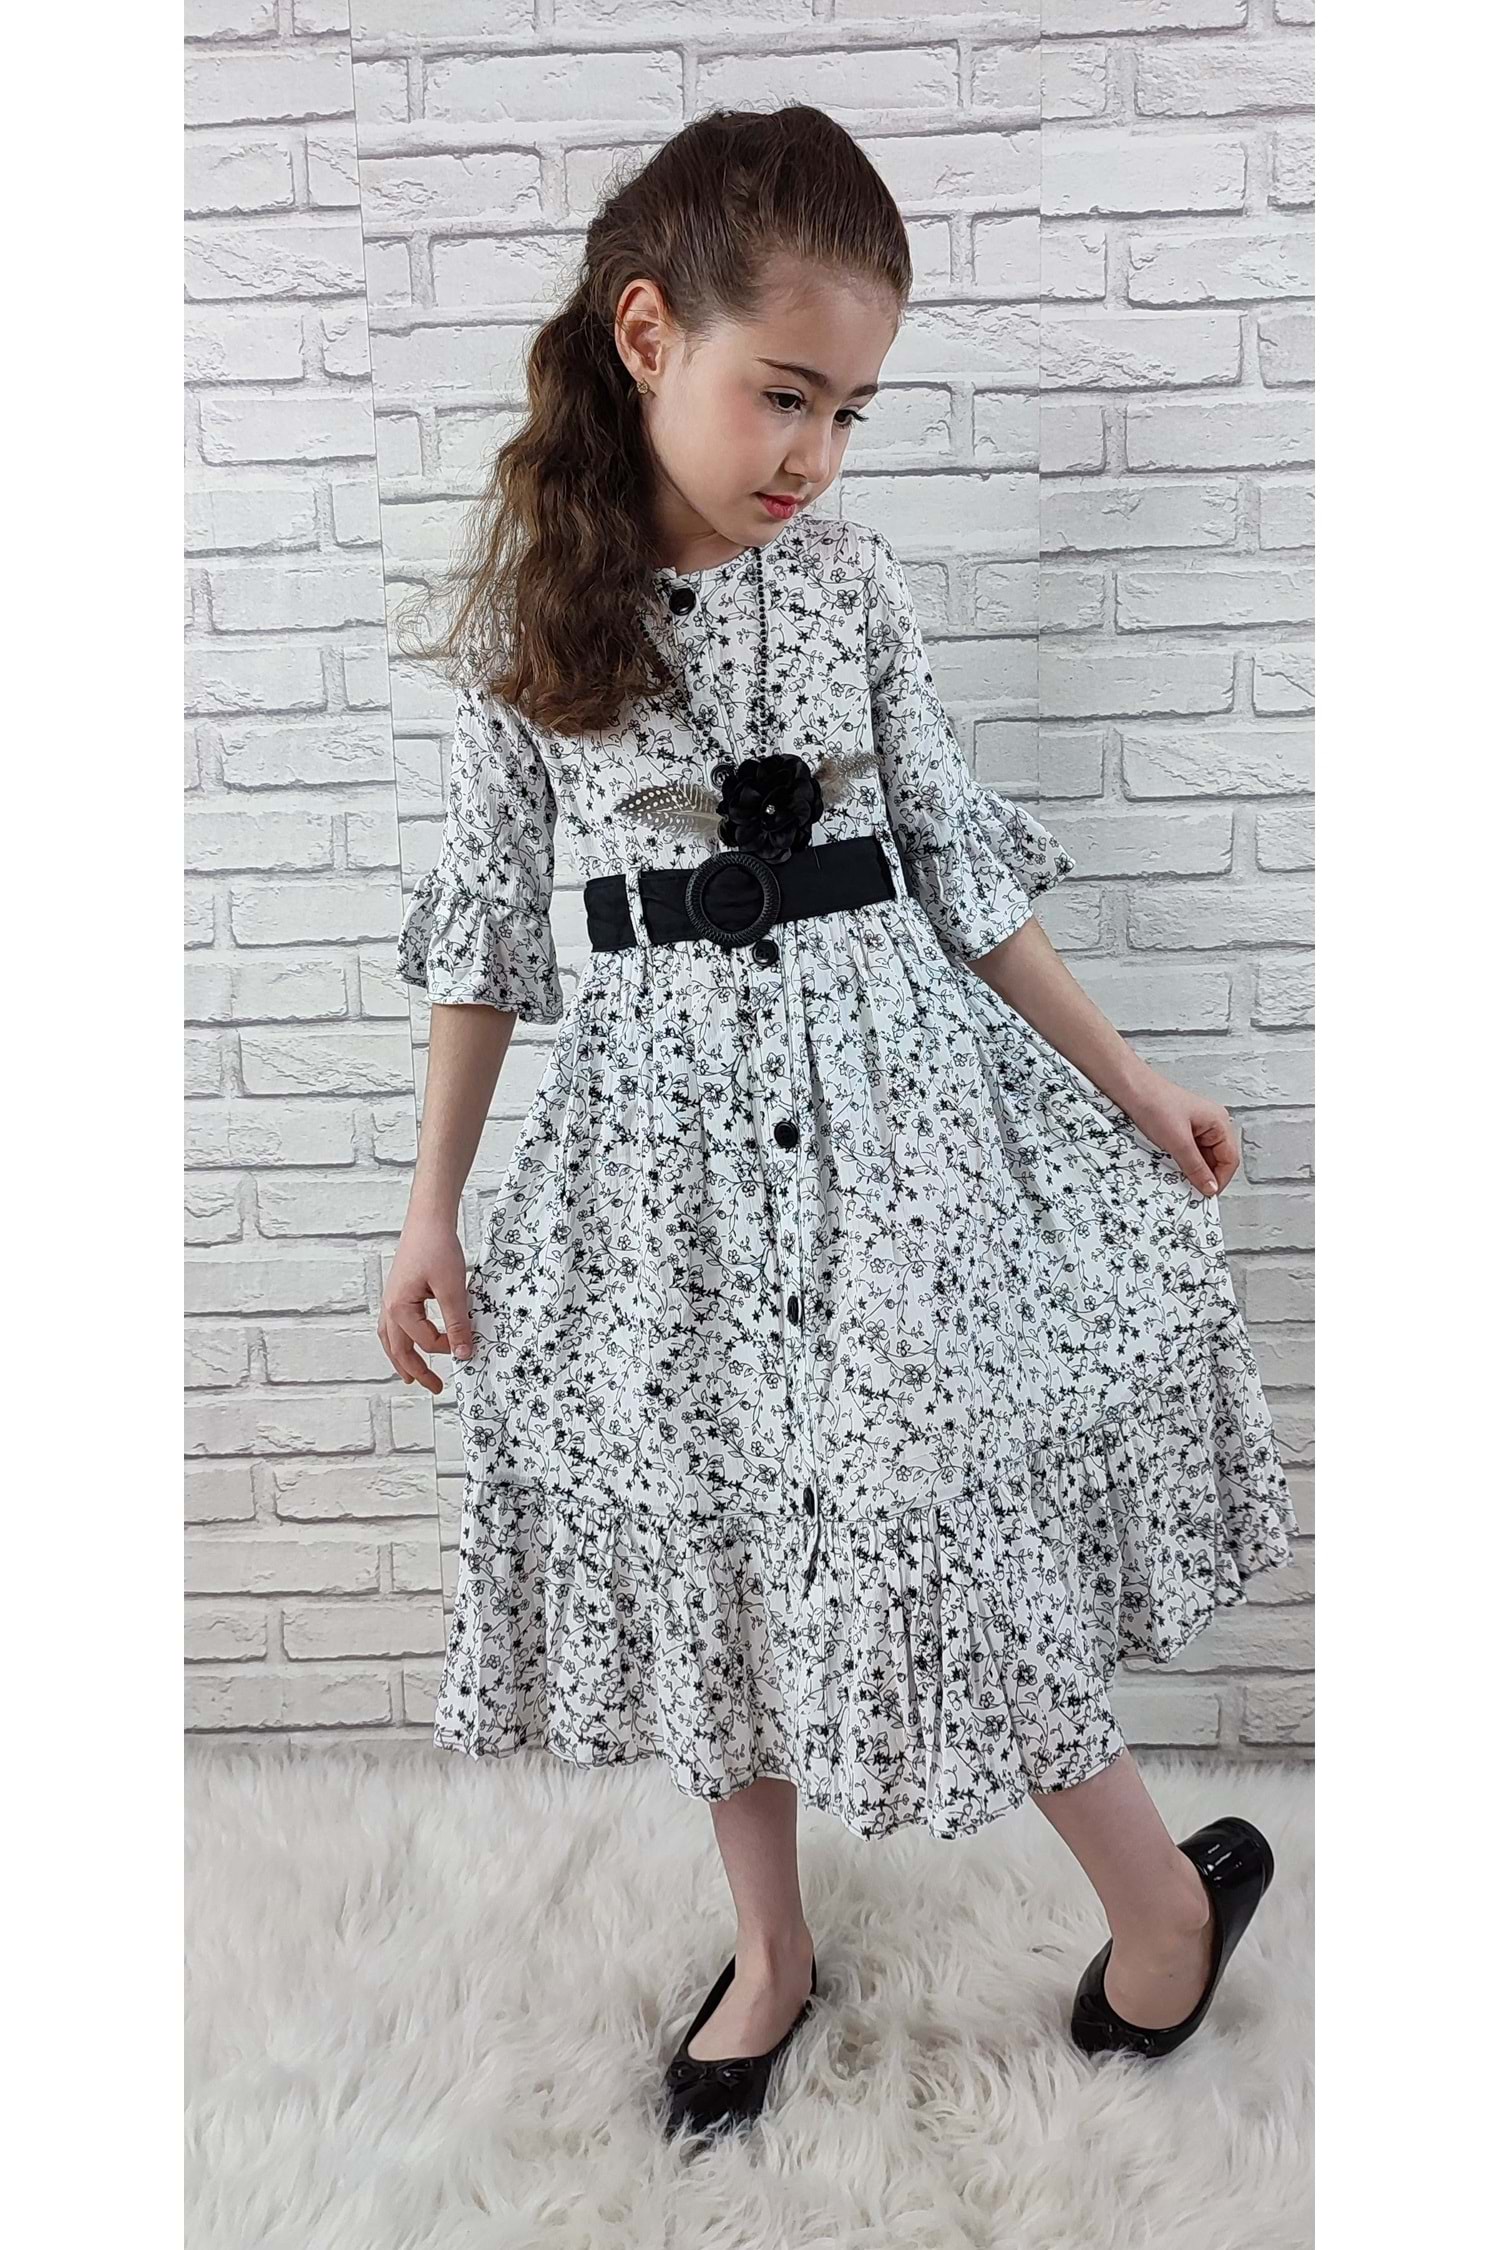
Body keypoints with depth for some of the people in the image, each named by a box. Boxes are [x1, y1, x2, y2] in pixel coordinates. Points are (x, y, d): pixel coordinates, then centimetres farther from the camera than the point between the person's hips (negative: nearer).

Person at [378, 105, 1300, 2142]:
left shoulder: (852, 582, -1)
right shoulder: (529, 603, -2)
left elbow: (963, 864, 4)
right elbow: (487, 916, 2)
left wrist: (1129, 1084, 5)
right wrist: (435, 1205, 3)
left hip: (883, 1078, 0)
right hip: (660, 1112, 1)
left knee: (946, 1512, 0)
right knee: (707, 1533, 11)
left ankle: (1169, 1891, 25)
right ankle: (770, 1951, 34)